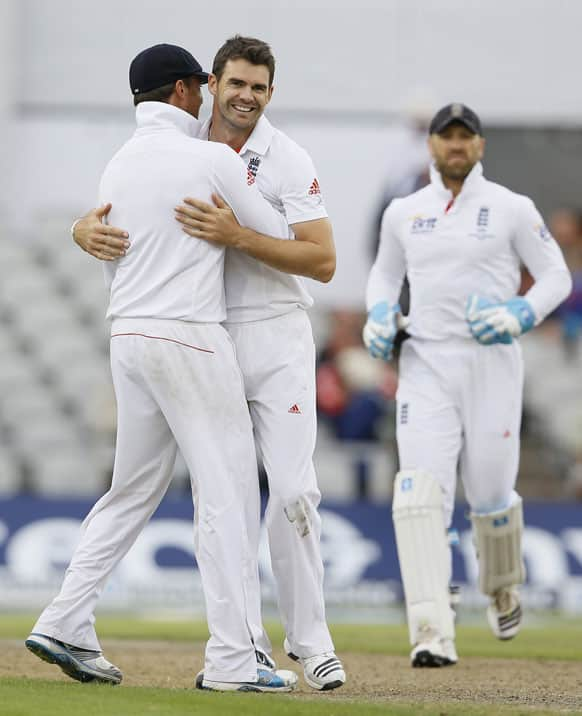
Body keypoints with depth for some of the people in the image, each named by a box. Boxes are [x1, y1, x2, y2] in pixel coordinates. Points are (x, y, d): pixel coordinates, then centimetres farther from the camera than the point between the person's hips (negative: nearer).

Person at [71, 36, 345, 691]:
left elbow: (323, 261, -15)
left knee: (294, 490, -10)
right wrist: (90, 232, -21)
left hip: (277, 340, -3)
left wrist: (238, 236, -26)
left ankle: (309, 639, -1)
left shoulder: (289, 161, -5)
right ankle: (245, 644, 6)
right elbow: (92, 223, 5)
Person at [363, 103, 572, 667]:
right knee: (420, 492, -16)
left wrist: (522, 315, -15)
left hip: (491, 363, -2)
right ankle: (433, 635, -24)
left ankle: (502, 588, 39)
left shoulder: (512, 209, 0)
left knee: (490, 496, 4)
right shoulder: (403, 213, 9)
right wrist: (379, 314, 3)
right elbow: (384, 273, 24)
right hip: (425, 366, 2)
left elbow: (556, 277, 3)